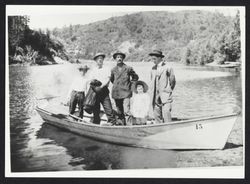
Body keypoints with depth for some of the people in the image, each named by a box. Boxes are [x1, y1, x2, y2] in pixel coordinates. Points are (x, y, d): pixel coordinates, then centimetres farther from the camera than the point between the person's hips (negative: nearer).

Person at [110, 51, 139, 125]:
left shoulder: (128, 68, -2)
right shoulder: (113, 70, 7)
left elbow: (135, 77, 11)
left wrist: (129, 83, 6)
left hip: (126, 93, -4)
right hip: (116, 93, 4)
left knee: (126, 112, -15)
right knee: (119, 112, 9)